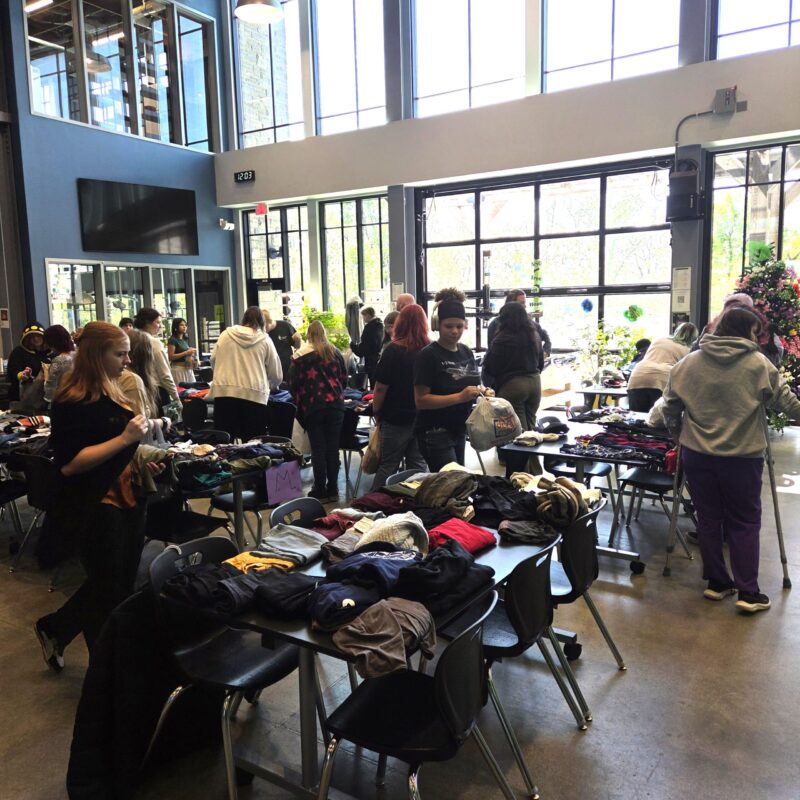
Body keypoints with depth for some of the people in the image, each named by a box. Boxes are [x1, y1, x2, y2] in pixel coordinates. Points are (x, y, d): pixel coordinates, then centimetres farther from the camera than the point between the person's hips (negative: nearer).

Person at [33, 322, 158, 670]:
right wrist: (125, 438, -27)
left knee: (121, 586, 19)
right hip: (96, 509, -9)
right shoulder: (73, 402, -18)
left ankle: (54, 630, 40)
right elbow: (69, 463, -24)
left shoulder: (110, 393, 11)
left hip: (125, 502, 9)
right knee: (108, 590, 8)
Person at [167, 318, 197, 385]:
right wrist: (186, 353, -17)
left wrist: (191, 352, 7)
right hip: (178, 369, -7)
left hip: (188, 369, 8)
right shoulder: (172, 340, -6)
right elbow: (170, 357, -14)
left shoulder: (185, 339, 15)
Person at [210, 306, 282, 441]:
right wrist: (271, 385, 29)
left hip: (224, 391, 2)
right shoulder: (265, 340, 6)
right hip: (254, 394, -2)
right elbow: (276, 374, 7)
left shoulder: (225, 334, 10)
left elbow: (213, 360, 16)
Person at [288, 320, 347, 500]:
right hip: (335, 404, 2)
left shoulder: (299, 356, 0)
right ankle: (333, 488, 13)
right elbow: (344, 379, 15)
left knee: (318, 449, 3)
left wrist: (299, 401, 12)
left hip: (312, 406, -2)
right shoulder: (335, 353, 10)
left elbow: (293, 384, -1)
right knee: (333, 447, 7)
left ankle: (320, 490, 7)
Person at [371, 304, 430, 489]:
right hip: (423, 418, 3)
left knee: (387, 466, 6)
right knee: (418, 465, 11)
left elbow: (381, 387, -12)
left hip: (396, 418, -3)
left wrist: (376, 411, 3)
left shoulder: (393, 350, -12)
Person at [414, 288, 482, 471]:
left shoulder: (467, 352, 8)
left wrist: (482, 393, -1)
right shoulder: (428, 355, -13)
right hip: (435, 433, -8)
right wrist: (460, 397, -27)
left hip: (459, 431, 8)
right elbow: (420, 400, -18)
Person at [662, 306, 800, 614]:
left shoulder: (687, 364, 1)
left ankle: (717, 583, 22)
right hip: (742, 457, -2)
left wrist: (679, 435, 20)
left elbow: (670, 408, 4)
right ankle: (748, 592, 10)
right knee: (745, 523, 8)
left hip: (697, 454, 3)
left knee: (708, 519, 13)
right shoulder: (758, 364, -6)